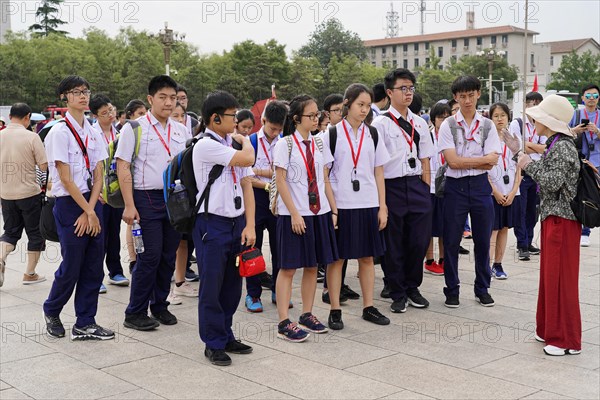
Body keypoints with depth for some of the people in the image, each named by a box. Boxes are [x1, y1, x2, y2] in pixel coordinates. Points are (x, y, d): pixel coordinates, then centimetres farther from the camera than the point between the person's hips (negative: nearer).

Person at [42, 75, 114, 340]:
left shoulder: (94, 134, 9)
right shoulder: (59, 132, -10)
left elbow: (98, 176, 4)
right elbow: (65, 179, -13)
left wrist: (91, 210, -8)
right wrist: (89, 212, -12)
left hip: (92, 202, 6)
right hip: (69, 205, -6)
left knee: (94, 268, 6)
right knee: (71, 268, 2)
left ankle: (85, 324, 16)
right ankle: (51, 311, 27)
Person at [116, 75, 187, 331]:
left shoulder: (181, 130, 11)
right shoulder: (134, 128, -4)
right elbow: (123, 167, -8)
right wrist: (129, 205, -13)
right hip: (147, 198, -5)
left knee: (168, 256, 9)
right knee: (150, 257, -5)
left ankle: (160, 305, 25)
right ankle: (135, 313, 8)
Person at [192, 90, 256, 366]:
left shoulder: (233, 144, 10)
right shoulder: (206, 146, -12)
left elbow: (246, 185, 8)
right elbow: (247, 159, -21)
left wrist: (249, 225, 0)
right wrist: (244, 140, 1)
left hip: (237, 222, 7)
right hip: (212, 223, -7)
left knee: (233, 283, 13)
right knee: (212, 285, 2)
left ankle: (226, 337, 27)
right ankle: (213, 343, 15)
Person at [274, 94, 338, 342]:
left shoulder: (319, 144, 10)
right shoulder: (285, 144, -6)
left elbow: (325, 180, 12)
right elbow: (281, 182, -9)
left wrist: (334, 209, 6)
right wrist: (294, 214, -15)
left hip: (319, 212, 6)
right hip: (294, 214, -5)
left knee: (312, 265, 11)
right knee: (288, 267, -1)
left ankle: (307, 315, 22)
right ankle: (284, 323, 2)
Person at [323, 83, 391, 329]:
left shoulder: (372, 135, 9)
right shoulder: (332, 134, -2)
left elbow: (378, 174, 10)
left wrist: (382, 207, 4)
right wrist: (330, 209, -9)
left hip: (368, 205, 4)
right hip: (340, 205, -3)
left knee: (367, 256, 9)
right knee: (337, 258, 3)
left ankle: (368, 307, 20)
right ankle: (335, 311, 11)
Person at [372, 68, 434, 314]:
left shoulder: (420, 123, 12)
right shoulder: (380, 124, -4)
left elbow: (425, 160, 14)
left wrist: (426, 190, 7)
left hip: (417, 185, 4)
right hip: (392, 186, -4)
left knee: (420, 240, 6)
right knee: (393, 244, 5)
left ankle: (412, 287, 28)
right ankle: (398, 294, 21)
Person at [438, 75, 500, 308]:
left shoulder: (487, 126, 5)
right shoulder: (448, 125, -1)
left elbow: (492, 162, -6)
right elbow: (452, 161, -12)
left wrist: (463, 161, -14)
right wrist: (480, 159, -9)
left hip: (480, 186, 2)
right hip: (455, 186, -2)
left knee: (483, 240, 9)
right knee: (451, 241, 4)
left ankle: (482, 289, 24)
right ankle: (452, 290, 17)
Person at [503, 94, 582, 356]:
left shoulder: (563, 147, -17)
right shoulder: (555, 145, 13)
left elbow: (552, 182, -25)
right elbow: (543, 175, 17)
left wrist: (529, 165, -12)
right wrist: (519, 153, 18)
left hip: (561, 219, -10)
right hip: (552, 217, 10)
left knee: (560, 277, -4)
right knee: (550, 275, 15)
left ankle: (567, 340, 5)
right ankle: (550, 330, 25)